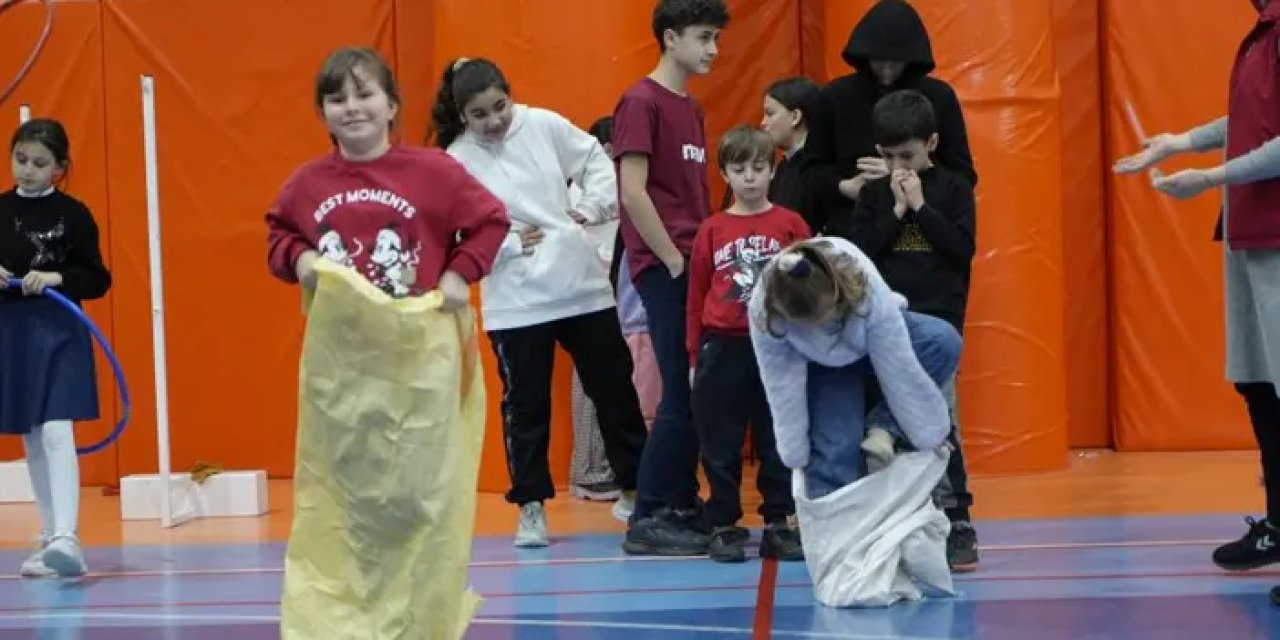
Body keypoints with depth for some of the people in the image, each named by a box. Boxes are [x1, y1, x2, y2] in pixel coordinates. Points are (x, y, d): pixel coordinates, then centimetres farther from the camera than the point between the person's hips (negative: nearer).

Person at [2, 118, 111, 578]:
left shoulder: (73, 215, -3)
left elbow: (99, 280, -3)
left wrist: (56, 278, -18)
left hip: (59, 334, -4)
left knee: (56, 433, -16)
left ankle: (67, 537, -20)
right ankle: (50, 537, 20)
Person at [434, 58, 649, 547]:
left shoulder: (545, 126, -1)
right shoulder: (456, 160, -7)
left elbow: (598, 162, 9)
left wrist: (591, 207, -5)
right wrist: (509, 242, -18)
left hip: (583, 285, 3)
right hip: (515, 301, -3)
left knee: (614, 390, 11)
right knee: (525, 404, 3)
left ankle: (634, 491, 27)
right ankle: (531, 507, 14)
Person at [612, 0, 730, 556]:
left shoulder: (691, 109, 16)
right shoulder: (642, 103, -9)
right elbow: (633, 193, -15)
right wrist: (676, 262, -13)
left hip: (695, 264, 8)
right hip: (664, 269, -8)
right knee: (683, 395, -8)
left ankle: (684, 507, 15)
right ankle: (647, 519, -4)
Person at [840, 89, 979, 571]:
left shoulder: (953, 189, 4)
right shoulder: (874, 195, 10)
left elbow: (963, 247, -7)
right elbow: (858, 252, 0)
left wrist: (921, 207, -10)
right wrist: (896, 211, -8)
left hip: (938, 318, -2)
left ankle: (958, 525, -3)